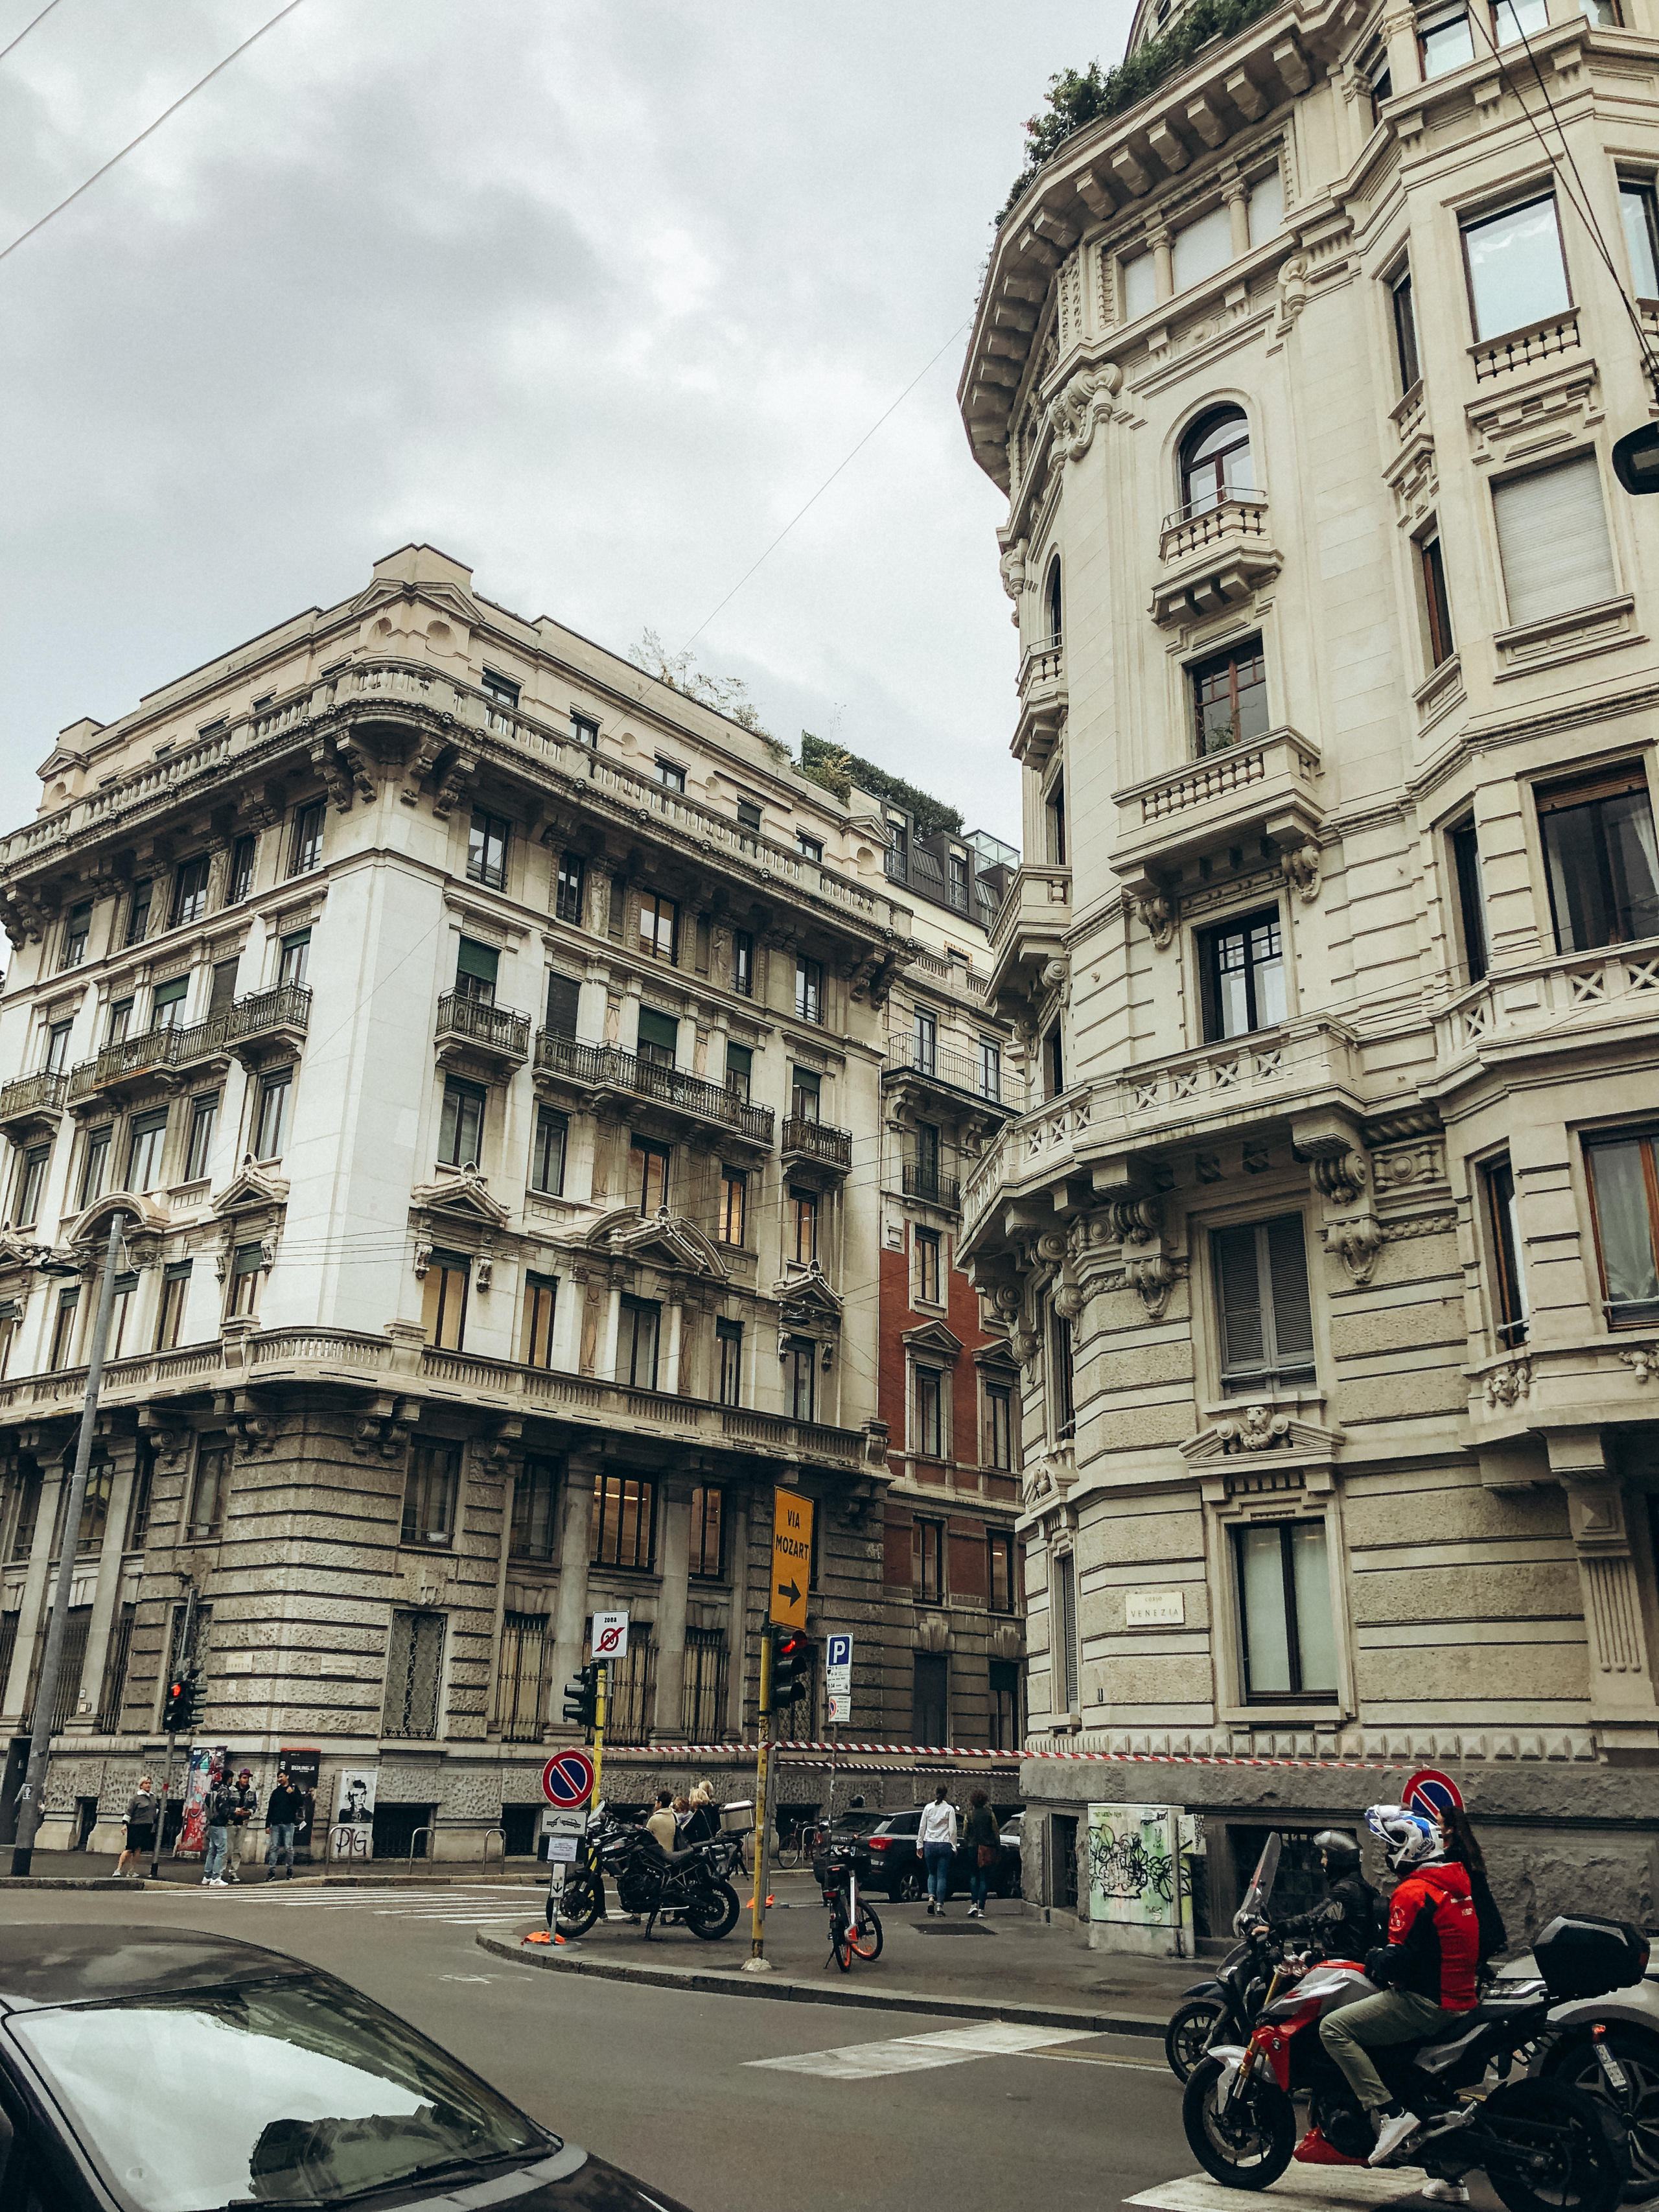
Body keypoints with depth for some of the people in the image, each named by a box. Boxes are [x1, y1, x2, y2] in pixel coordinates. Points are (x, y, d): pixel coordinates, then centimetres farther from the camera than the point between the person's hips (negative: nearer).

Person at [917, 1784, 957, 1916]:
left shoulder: (928, 1808, 2)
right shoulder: (949, 1809, -4)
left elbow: (922, 1828, 5)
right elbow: (952, 1830, -5)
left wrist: (919, 1845, 12)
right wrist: (954, 1847, 3)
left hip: (929, 1845, 2)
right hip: (945, 1845, -2)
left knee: (932, 1874, 15)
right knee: (942, 1876, 4)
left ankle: (931, 1897, -7)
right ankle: (939, 1905, -1)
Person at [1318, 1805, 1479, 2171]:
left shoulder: (1414, 1892, -16)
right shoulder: (1457, 1880, 12)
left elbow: (1397, 1959, -20)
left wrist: (1372, 1961, 2)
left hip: (1427, 2001, -10)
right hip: (1462, 1997, 10)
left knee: (1334, 2028, -12)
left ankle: (1391, 2114, -19)